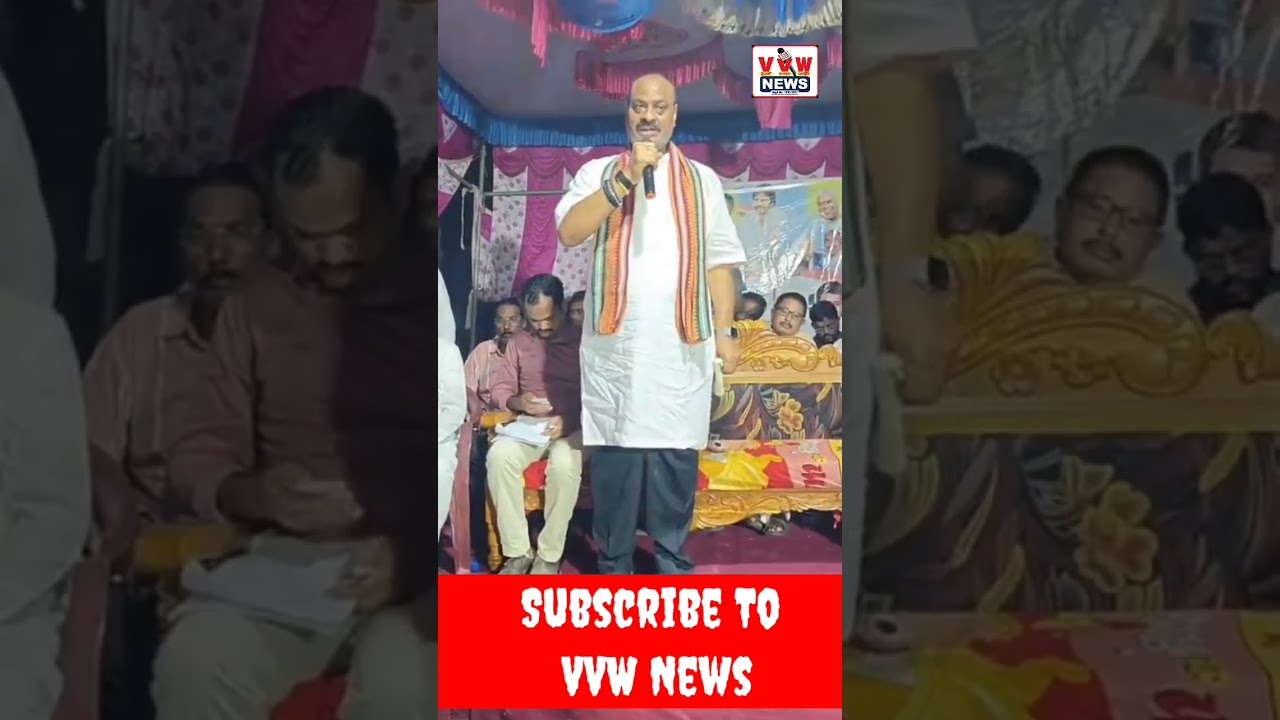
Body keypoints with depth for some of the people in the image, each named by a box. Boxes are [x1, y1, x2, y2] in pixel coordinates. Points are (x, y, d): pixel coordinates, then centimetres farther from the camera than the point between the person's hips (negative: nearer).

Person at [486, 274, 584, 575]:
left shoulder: (584, 341, -1)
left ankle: (549, 555, -24)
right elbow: (501, 388, 11)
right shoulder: (519, 342, 12)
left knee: (564, 462, -38)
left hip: (573, 427, -3)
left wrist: (569, 420, -24)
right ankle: (517, 551, -23)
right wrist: (519, 402, -12)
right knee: (499, 455, -30)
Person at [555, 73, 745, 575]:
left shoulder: (702, 180, 13)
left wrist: (725, 332, 3)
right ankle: (613, 562, 9)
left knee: (677, 453, 1)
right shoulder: (599, 173, 8)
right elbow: (569, 233, -9)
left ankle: (672, 558, 11)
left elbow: (719, 261, 10)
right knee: (615, 450, 0)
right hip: (615, 342, -1)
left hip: (682, 344, 1)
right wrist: (625, 179, -15)